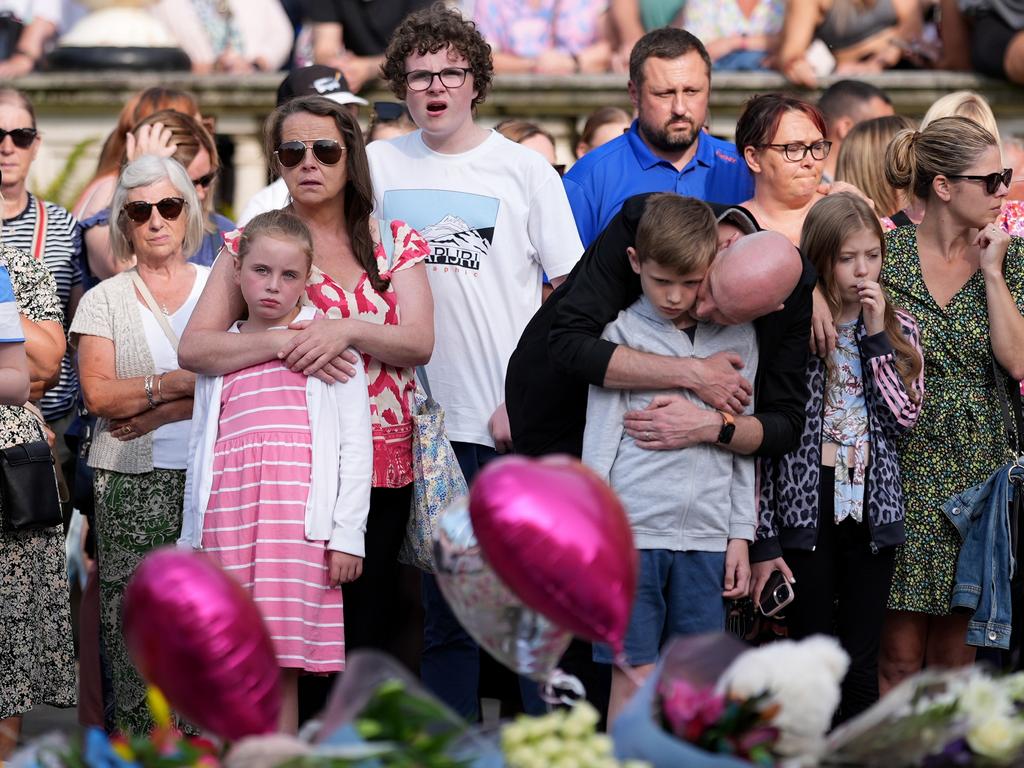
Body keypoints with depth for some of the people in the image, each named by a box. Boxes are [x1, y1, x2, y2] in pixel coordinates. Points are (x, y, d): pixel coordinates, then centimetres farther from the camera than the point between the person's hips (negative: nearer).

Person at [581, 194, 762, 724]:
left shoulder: (737, 336, 13)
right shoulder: (623, 332, 4)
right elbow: (600, 432, 1)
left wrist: (741, 535, 12)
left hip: (706, 535, 3)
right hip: (634, 529, -3)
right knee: (635, 678, -4)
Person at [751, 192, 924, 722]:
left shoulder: (898, 329, 8)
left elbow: (905, 417, -5)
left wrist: (875, 338, -9)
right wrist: (763, 539, -8)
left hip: (871, 511, 3)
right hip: (805, 510, -3)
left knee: (861, 668, 5)